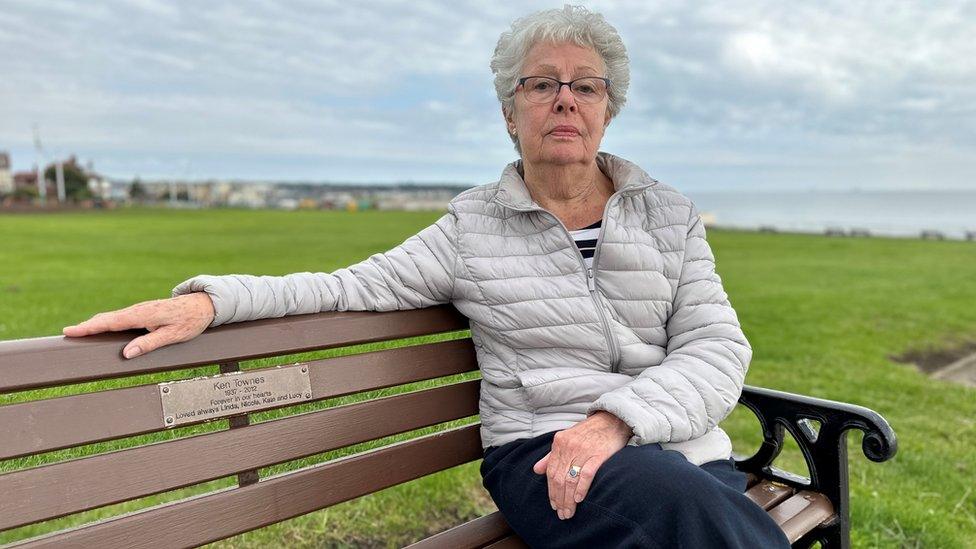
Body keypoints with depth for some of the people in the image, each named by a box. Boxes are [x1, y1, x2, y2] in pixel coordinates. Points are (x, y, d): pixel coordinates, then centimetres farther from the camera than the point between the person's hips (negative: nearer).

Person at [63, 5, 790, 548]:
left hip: (683, 446, 3)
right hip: (543, 456, -2)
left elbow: (718, 349, 1)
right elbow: (357, 287, 1)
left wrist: (616, 418, -18)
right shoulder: (475, 226, 6)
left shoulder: (670, 215, 9)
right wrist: (212, 300, -14)